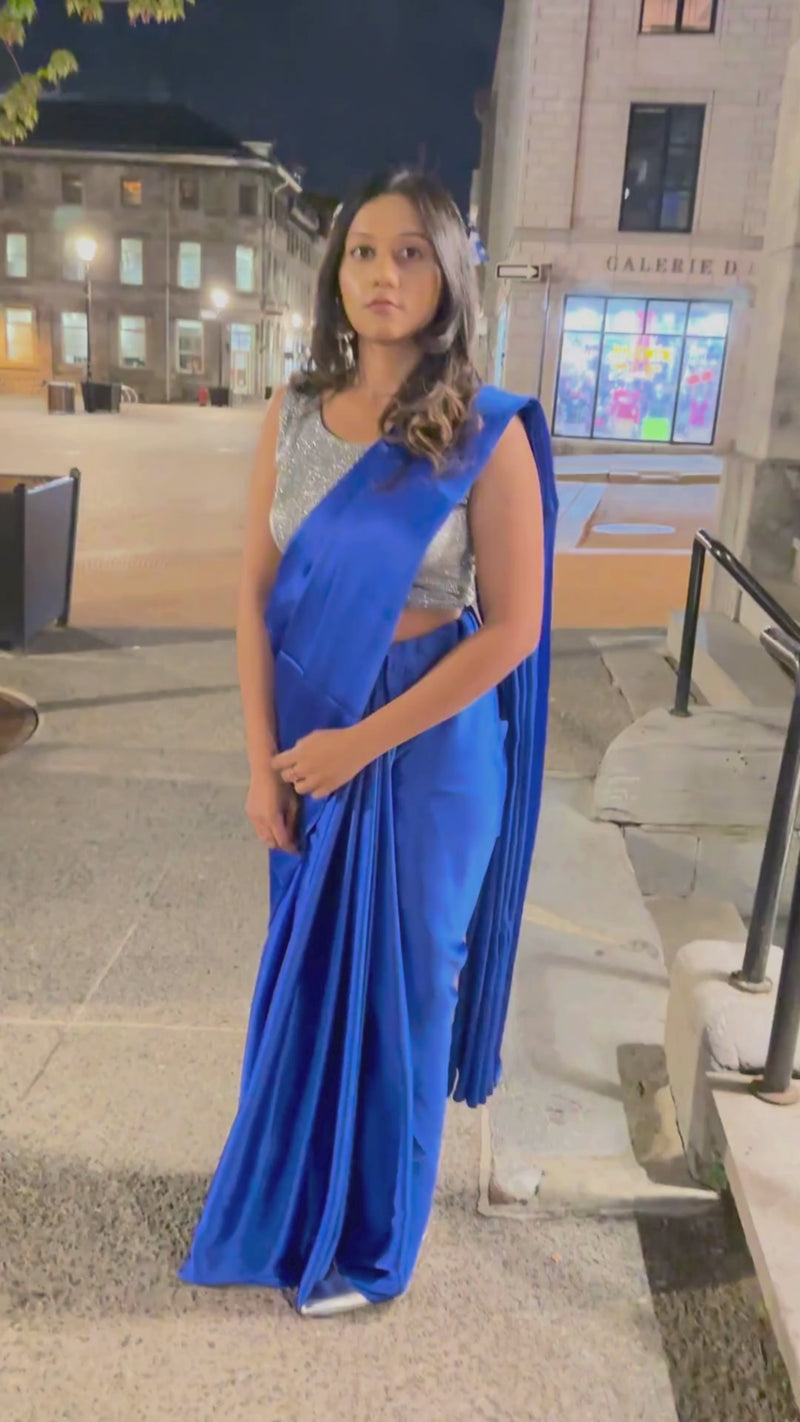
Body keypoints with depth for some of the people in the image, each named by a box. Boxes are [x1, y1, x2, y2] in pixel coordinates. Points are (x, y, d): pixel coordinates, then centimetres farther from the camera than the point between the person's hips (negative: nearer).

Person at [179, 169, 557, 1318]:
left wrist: (360, 745, -14)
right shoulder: (295, 414, 0)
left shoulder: (488, 434, -12)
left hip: (425, 746, -3)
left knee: (395, 987, 12)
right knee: (303, 976, 18)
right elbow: (258, 593, 0)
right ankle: (294, 1200, 45)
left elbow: (511, 630, -13)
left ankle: (369, 1240, 38)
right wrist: (264, 761, -6)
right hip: (307, 738, 4)